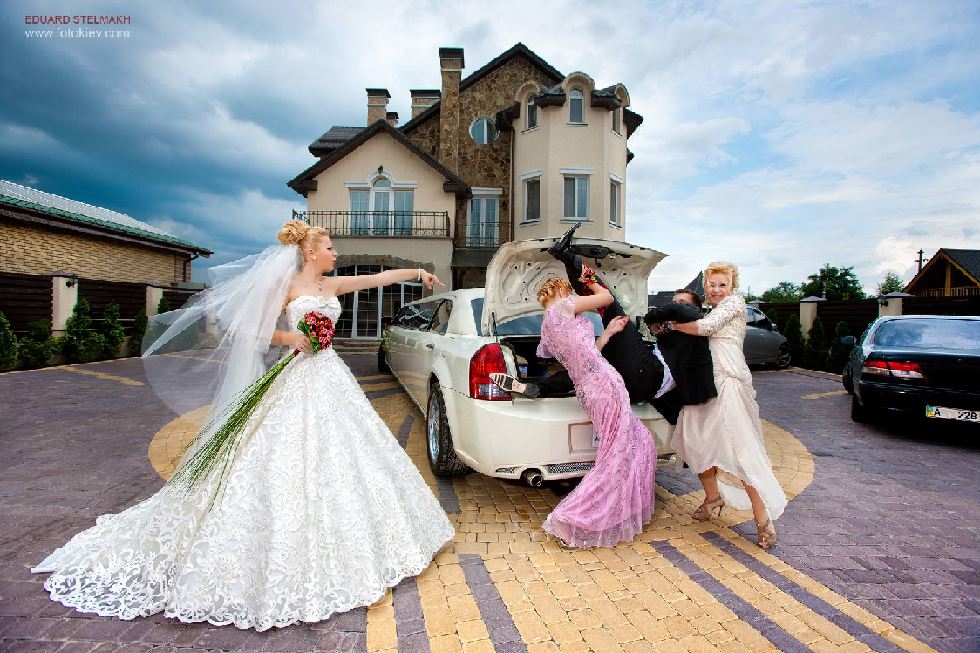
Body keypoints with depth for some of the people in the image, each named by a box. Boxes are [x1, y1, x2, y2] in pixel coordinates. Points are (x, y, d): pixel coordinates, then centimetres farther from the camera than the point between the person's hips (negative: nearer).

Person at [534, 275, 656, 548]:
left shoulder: (546, 327, 19)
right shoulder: (562, 306, -3)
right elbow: (607, 297, 5)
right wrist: (589, 282, 22)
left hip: (587, 389, 9)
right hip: (604, 383, -9)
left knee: (641, 443, 20)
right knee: (616, 457, -4)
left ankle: (625, 513, 28)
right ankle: (567, 519, -3)